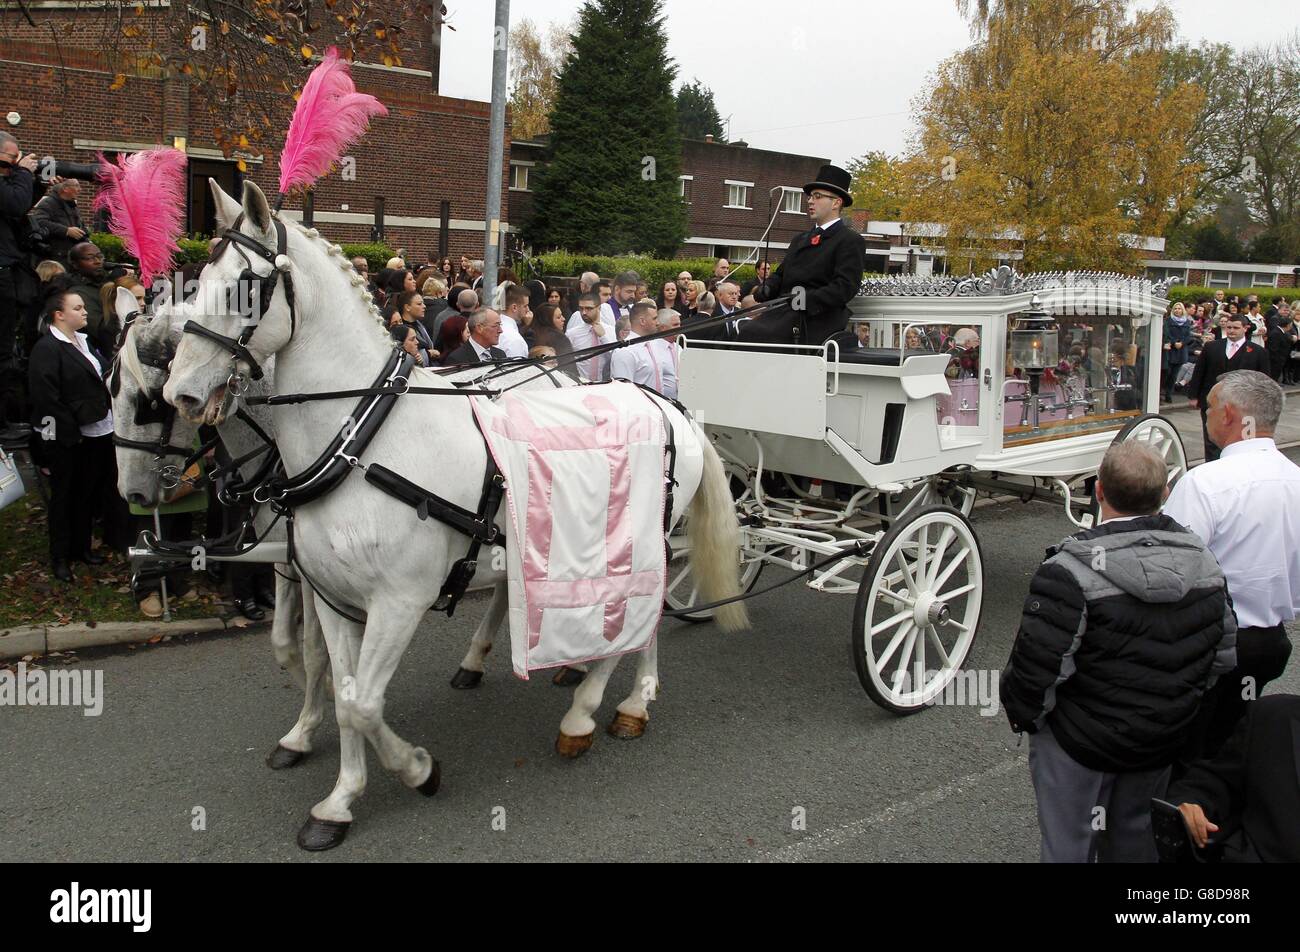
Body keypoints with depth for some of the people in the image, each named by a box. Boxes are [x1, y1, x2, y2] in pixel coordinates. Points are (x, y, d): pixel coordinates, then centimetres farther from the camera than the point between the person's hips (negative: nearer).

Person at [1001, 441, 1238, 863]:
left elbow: (1036, 666, -23)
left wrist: (1023, 716, -4)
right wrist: (1178, 707, 18)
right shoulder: (1203, 563, -4)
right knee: (1134, 837, 25)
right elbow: (1223, 657, 6)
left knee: (1068, 845, 11)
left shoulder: (1071, 571, -25)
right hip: (1162, 742, 6)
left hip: (1082, 742, -5)